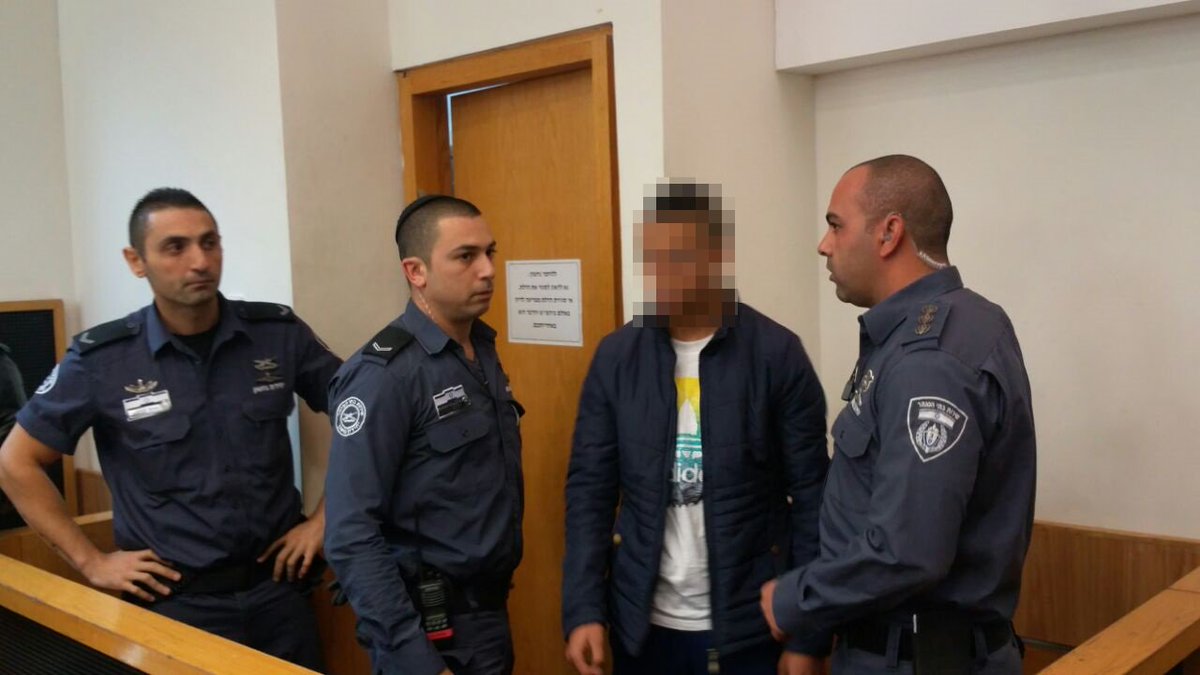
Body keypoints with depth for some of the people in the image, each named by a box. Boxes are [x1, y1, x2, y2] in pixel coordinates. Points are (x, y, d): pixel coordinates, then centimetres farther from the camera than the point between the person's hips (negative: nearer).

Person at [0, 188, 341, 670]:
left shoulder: (280, 333, -4)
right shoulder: (102, 359, -8)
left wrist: (325, 518, 1)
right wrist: (91, 562, -3)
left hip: (277, 586, 2)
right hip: (174, 600, -1)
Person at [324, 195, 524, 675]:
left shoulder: (484, 351, 5)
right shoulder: (384, 374, -18)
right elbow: (352, 538, -21)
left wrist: (494, 606, 8)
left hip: (490, 613, 8)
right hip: (430, 628, -7)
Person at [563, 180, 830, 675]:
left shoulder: (777, 353, -8)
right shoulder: (617, 355, -1)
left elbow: (811, 498, -6)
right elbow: (590, 488, 0)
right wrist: (583, 610, -8)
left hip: (749, 626, -2)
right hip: (643, 623, 3)